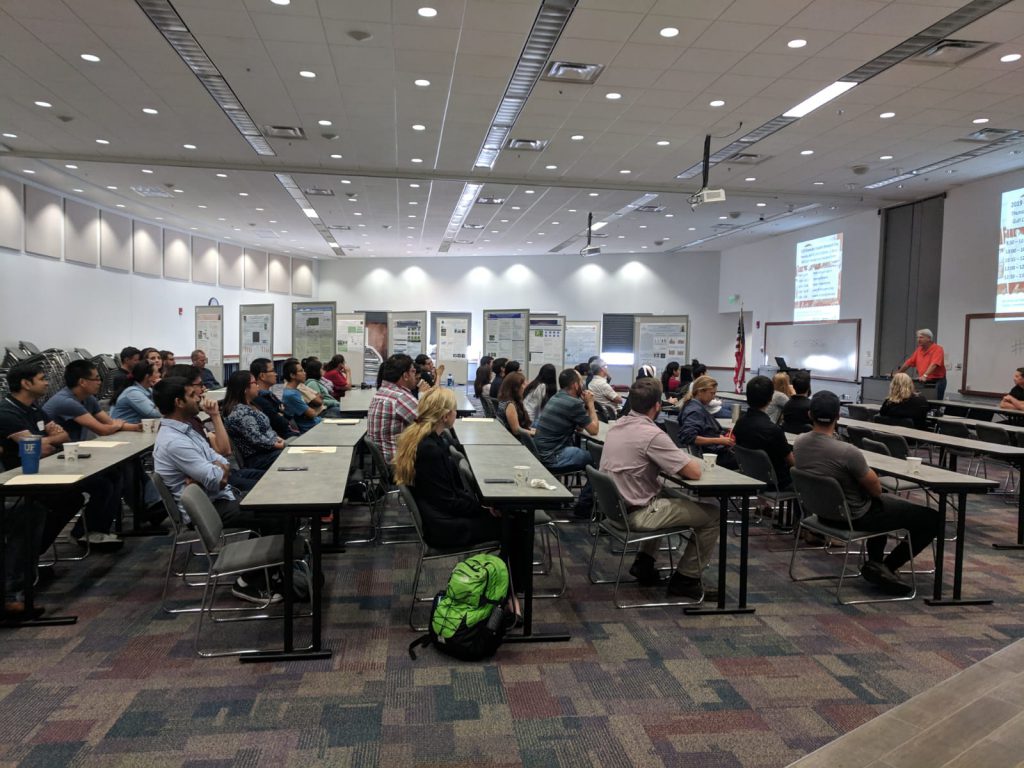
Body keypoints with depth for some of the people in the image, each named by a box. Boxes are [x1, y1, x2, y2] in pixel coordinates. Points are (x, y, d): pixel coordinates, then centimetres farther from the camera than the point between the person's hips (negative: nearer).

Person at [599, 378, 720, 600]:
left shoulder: (617, 425, 4)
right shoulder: (652, 434, -22)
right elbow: (694, 472, -18)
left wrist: (677, 459, 9)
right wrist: (688, 459, 4)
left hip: (614, 505, 9)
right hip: (636, 514, -8)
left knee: (671, 495, 32)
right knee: (713, 514, 3)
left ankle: (644, 562, 27)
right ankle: (685, 579, 13)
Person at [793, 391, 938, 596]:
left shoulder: (799, 444, -9)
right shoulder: (847, 452, -32)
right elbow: (876, 489, -15)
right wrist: (866, 471, 5)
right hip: (856, 517, -8)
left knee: (890, 501, 34)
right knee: (930, 519, 1)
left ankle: (874, 562, 30)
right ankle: (885, 568, 6)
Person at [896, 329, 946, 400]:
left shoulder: (937, 349, -11)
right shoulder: (919, 350, 11)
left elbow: (934, 364, -25)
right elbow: (909, 363, 17)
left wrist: (925, 376, -38)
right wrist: (898, 373, 17)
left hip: (937, 382, -6)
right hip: (924, 382, 6)